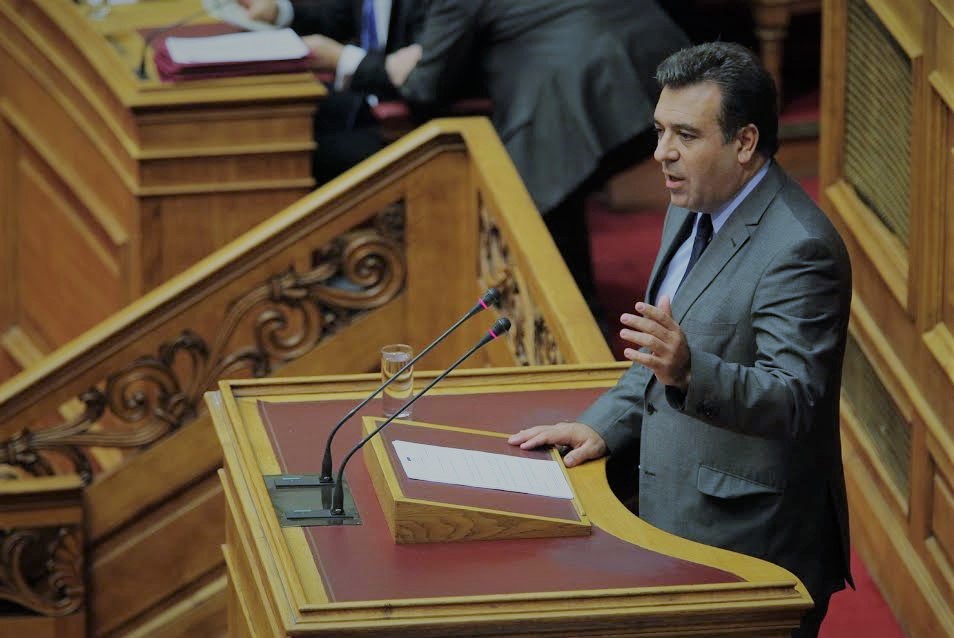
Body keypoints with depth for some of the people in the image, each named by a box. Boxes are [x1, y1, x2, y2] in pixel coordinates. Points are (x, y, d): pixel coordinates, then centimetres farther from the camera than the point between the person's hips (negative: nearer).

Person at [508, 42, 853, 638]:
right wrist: (604, 426, 8)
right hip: (677, 524, 9)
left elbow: (795, 402, -28)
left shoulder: (800, 247, -20)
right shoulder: (692, 214, 10)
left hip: (751, 549, -9)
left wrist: (690, 372, -44)